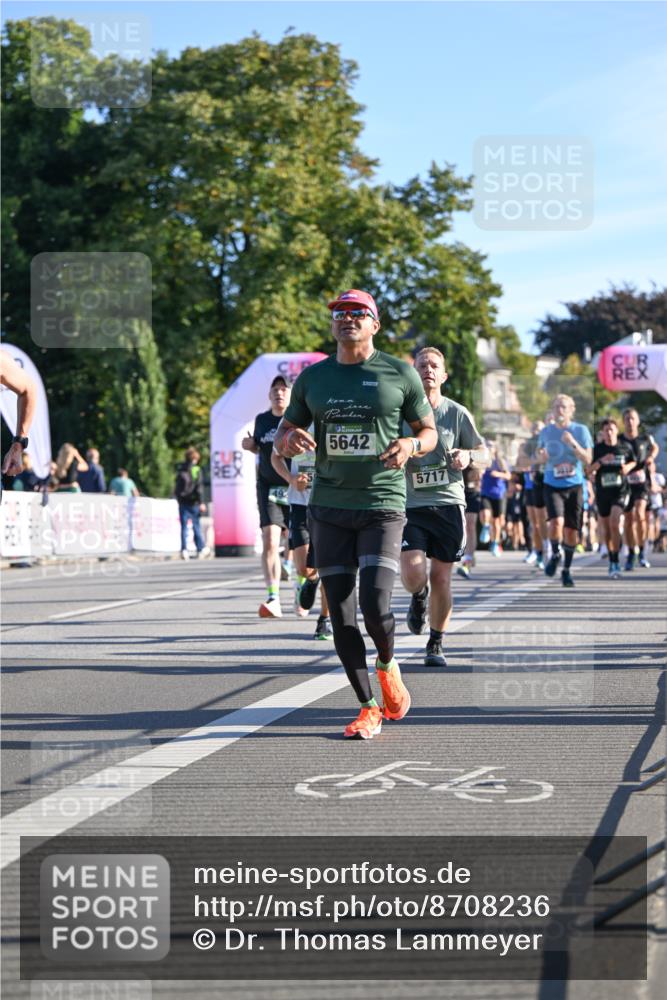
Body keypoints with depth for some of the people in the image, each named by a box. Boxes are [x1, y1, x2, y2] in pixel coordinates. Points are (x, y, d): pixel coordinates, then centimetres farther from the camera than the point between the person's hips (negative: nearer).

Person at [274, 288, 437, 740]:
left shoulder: (400, 374, 2)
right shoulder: (312, 378, 9)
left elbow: (430, 431, 10)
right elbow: (282, 435, 16)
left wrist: (412, 444, -13)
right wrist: (290, 439, -8)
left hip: (383, 505, -3)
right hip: (329, 509, 3)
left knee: (375, 605, -17)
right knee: (341, 616, 0)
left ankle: (388, 666, 17)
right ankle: (369, 709, 12)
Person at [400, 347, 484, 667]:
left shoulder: (457, 413, 2)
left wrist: (467, 456, -12)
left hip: (448, 503, 1)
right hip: (410, 505, 0)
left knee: (441, 580, 1)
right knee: (412, 574, -16)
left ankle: (435, 644, 21)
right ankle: (418, 598, 22)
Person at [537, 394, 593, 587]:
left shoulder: (581, 430, -2)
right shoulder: (546, 431, 3)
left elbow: (588, 459, -7)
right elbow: (539, 454, 18)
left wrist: (573, 444, -22)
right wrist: (541, 456, -6)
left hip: (574, 486, 0)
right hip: (552, 486, 0)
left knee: (571, 531, 4)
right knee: (556, 522, -23)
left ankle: (567, 570, 23)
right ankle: (555, 554, 5)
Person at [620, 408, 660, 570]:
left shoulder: (645, 439, 2)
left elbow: (655, 447, 25)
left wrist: (651, 457, 6)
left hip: (642, 482, -1)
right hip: (625, 483, 1)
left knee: (639, 513, -19)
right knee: (629, 519, 3)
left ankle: (642, 551, -5)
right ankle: (631, 554, 17)